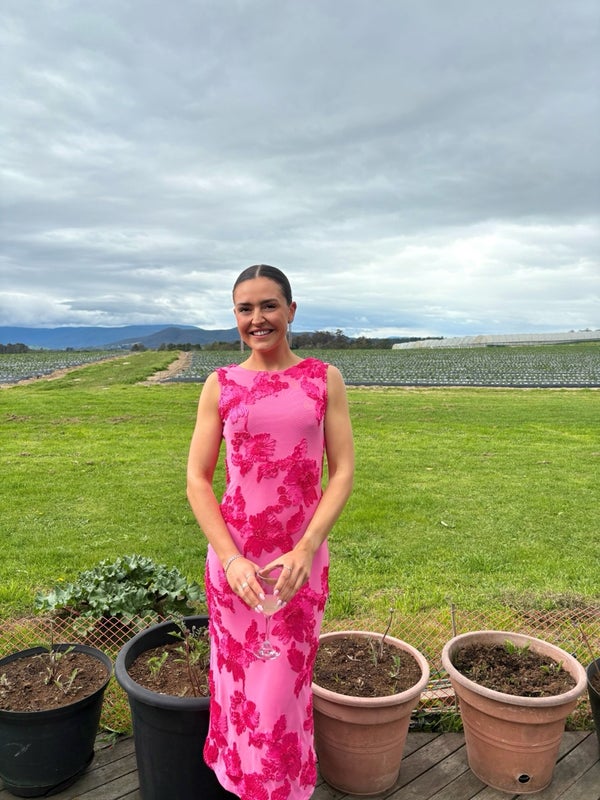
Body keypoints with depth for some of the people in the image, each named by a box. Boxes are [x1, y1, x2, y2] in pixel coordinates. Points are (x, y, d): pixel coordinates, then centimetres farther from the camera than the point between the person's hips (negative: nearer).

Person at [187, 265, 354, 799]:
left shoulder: (324, 379, -1)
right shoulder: (221, 386, -1)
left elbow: (342, 472, -4)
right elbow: (197, 480, -2)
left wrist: (306, 550, -14)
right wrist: (231, 559, -12)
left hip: (301, 560, 0)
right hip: (234, 559, 1)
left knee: (286, 684, 12)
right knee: (239, 680, 14)